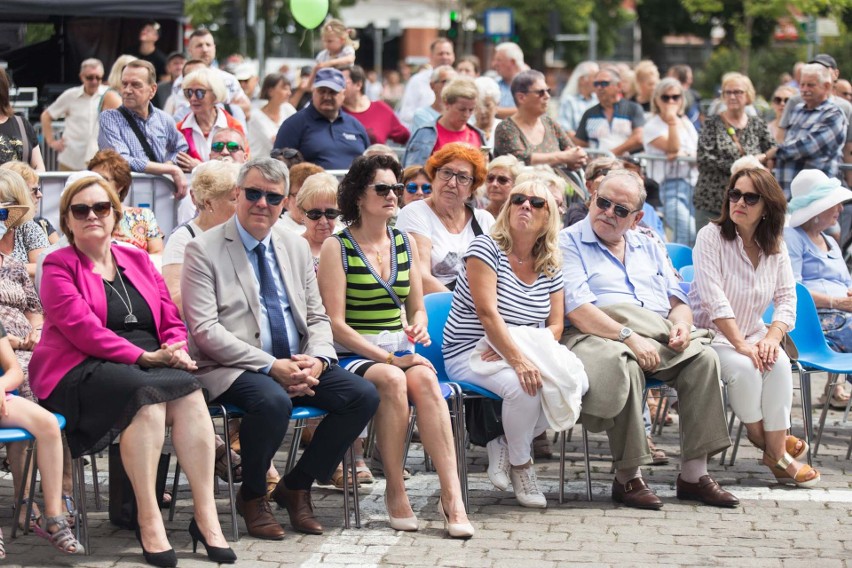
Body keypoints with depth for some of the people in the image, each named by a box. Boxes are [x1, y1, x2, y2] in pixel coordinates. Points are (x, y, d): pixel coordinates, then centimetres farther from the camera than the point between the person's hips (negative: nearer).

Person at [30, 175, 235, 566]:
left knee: (188, 391, -29)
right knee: (147, 393, -36)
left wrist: (175, 351, -7)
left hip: (155, 367, 5)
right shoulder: (59, 267, 3)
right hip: (82, 370, -5)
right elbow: (81, 327, -12)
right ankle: (148, 521, -33)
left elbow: (172, 321, 17)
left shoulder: (138, 261, 20)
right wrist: (143, 357, -20)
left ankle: (206, 516, -32)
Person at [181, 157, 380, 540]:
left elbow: (317, 318, 17)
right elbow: (205, 331, -13)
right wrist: (271, 366, -20)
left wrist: (317, 360, -8)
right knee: (273, 402, -37)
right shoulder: (204, 250, -4)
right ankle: (252, 496, -8)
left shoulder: (296, 247, 16)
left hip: (296, 365, 6)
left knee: (363, 395, -15)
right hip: (232, 369, -6)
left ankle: (296, 487, 3)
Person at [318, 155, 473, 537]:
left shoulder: (405, 243, 14)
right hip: (352, 358, -4)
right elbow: (336, 324, -9)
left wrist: (417, 327, -4)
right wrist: (387, 358, -17)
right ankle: (395, 492, -24)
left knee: (425, 380, -30)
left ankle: (451, 495, -36)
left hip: (399, 353, 4)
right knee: (392, 380, -36)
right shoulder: (337, 247, -2)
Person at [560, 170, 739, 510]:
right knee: (623, 365, -38)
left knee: (703, 358, -23)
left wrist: (681, 324, -4)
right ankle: (628, 478, -27)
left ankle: (694, 474, -22)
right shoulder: (568, 244, 4)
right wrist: (628, 337, -21)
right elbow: (577, 310, -10)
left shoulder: (648, 248, 25)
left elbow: (678, 301, 22)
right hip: (598, 337, -6)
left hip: (660, 336, 6)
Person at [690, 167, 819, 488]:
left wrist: (772, 337, -19)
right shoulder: (711, 237, -9)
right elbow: (714, 299, -18)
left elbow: (787, 300, 0)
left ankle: (777, 452, -19)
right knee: (743, 367, -32)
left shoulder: (776, 248, 6)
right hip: (711, 335, -4)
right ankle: (757, 434, -5)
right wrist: (740, 344, -25)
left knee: (778, 363, -27)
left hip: (753, 334, 4)